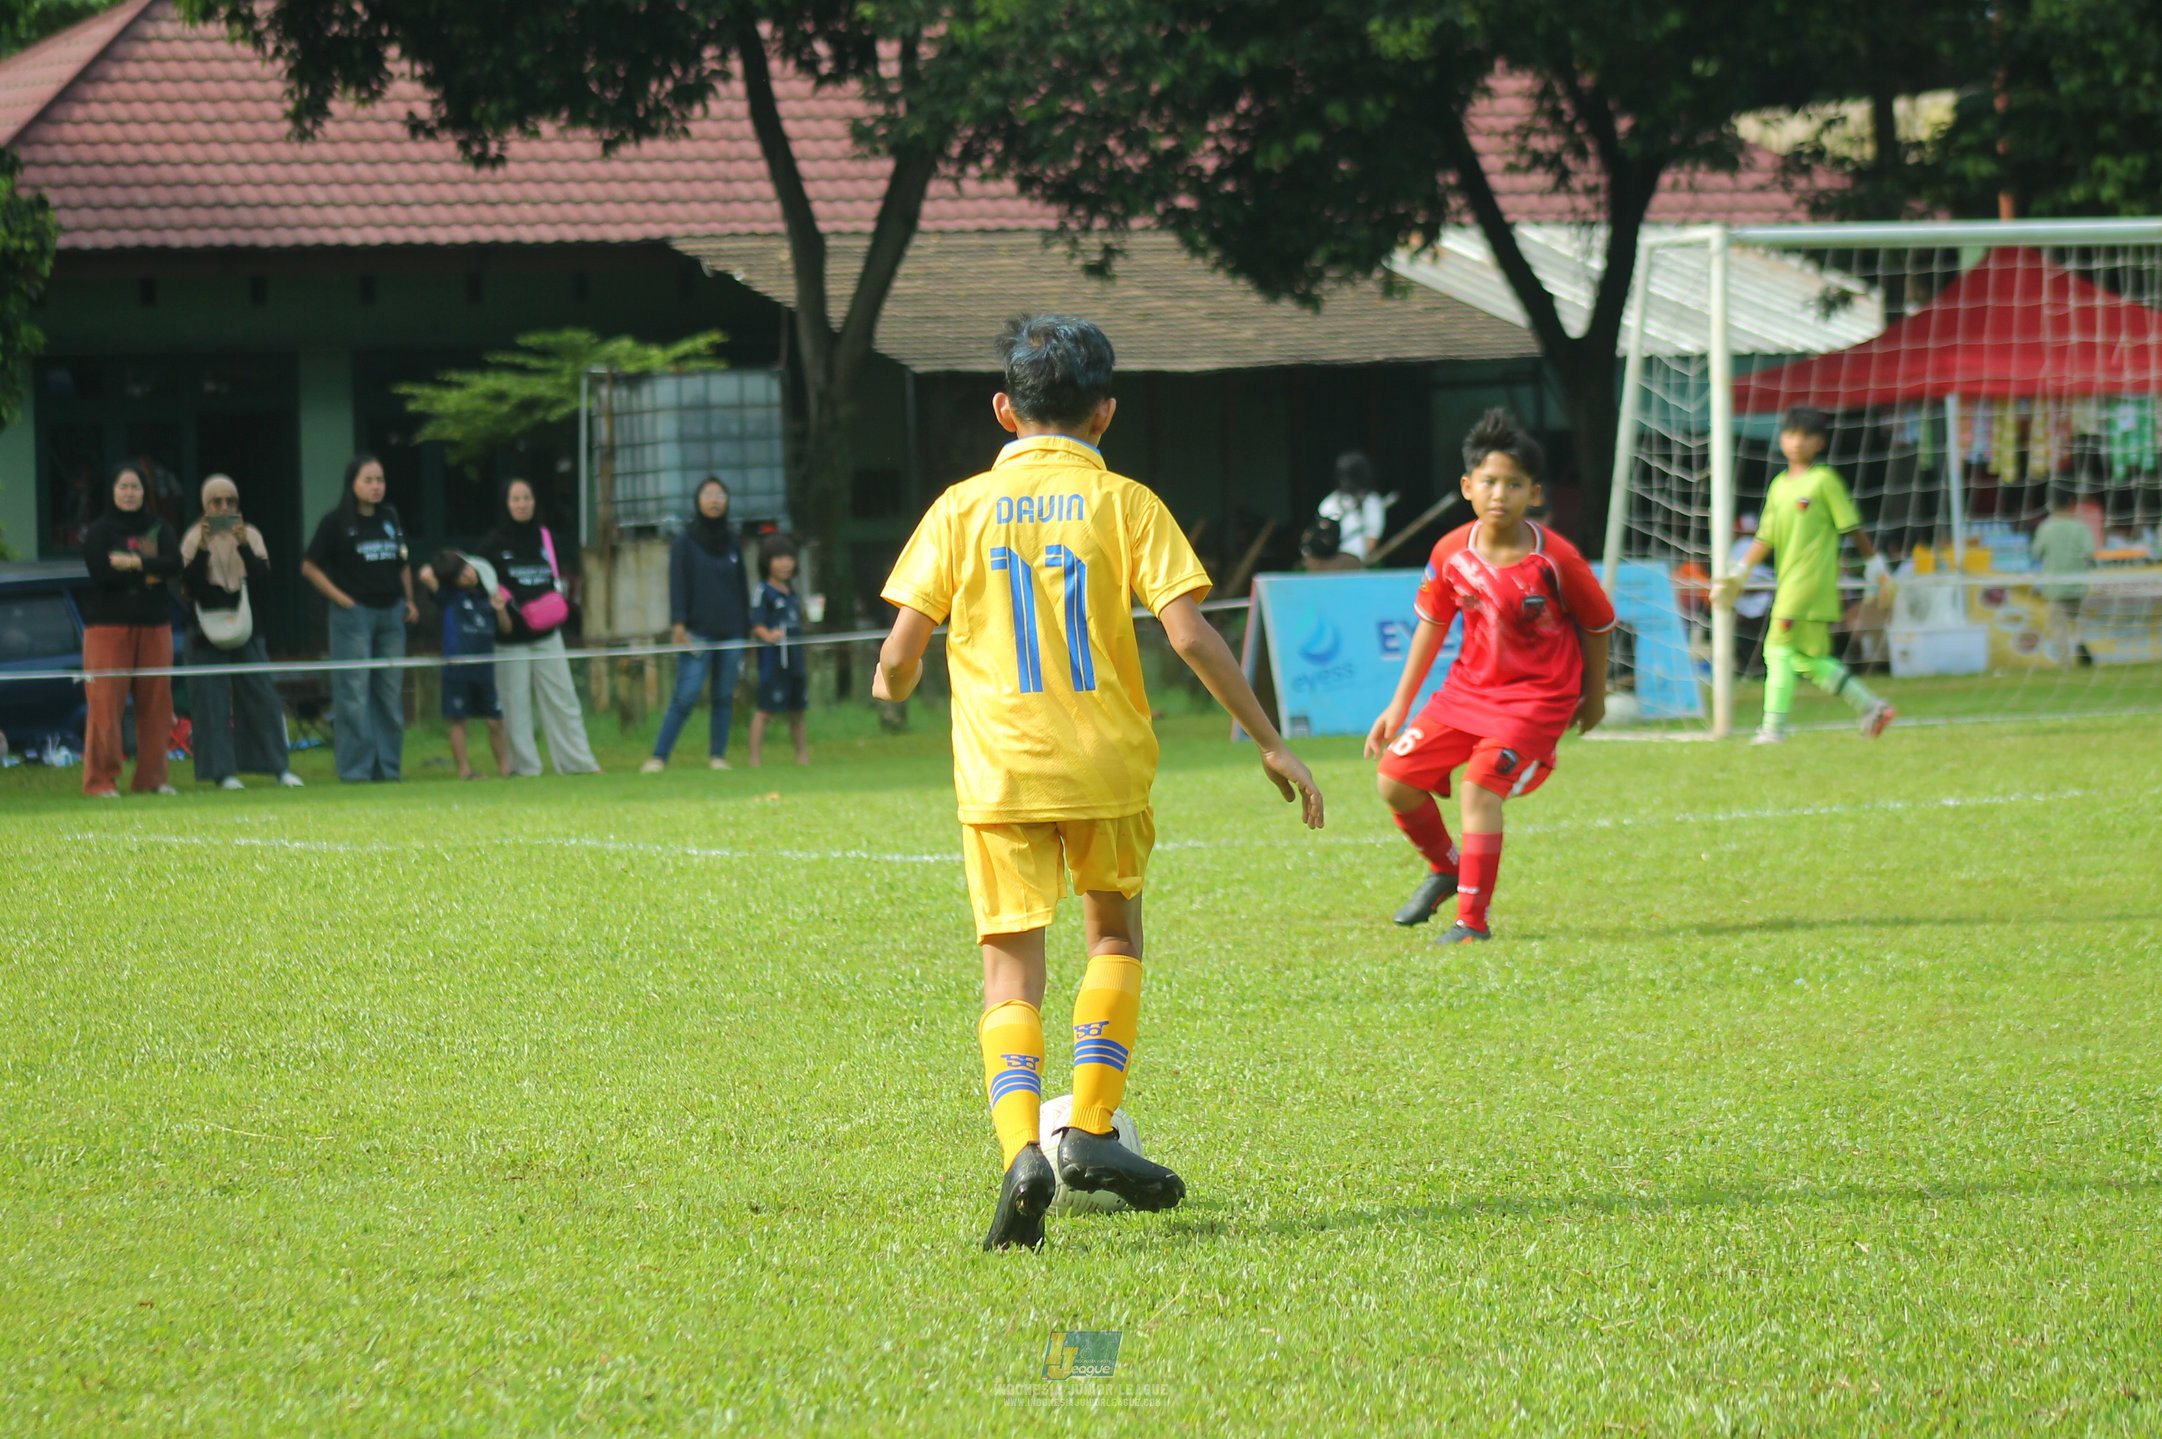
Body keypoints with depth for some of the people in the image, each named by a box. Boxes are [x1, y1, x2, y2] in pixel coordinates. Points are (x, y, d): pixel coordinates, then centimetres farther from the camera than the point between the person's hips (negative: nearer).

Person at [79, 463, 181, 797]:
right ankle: (100, 780, -3)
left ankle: (152, 778, 10)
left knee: (155, 702, 2)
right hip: (109, 625, -4)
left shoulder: (160, 529, 11)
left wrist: (133, 563, -15)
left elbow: (174, 565, -6)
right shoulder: (99, 531, 1)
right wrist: (148, 571, -8)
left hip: (153, 626, 4)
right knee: (106, 703, -7)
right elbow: (100, 572, -13)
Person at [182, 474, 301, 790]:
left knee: (262, 695, -2)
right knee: (213, 701, -6)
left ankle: (280, 767, 2)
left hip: (245, 627, 2)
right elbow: (189, 580, -9)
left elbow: (263, 575, -6)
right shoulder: (194, 537, 2)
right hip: (208, 630, -2)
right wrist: (203, 549, -22)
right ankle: (222, 772, -4)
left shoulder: (251, 535, 6)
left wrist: (244, 547, -20)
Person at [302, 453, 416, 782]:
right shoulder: (337, 523, -5)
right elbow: (310, 568, -3)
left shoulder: (391, 518, 11)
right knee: (353, 694, -6)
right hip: (354, 615, -5)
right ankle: (354, 768, -4)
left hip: (390, 613, 5)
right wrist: (340, 598, -9)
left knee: (390, 693, 7)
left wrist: (409, 601, 10)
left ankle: (387, 766, 13)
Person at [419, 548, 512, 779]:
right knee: (458, 720, 1)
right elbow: (426, 576, -20)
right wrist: (435, 567, 0)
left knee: (495, 721, 4)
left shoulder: (487, 593, 9)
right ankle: (464, 769, 6)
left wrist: (500, 610, -3)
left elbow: (506, 629, 16)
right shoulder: (449, 596, -3)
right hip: (457, 667, -3)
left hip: (484, 667, 3)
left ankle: (504, 767, 12)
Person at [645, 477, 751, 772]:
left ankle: (717, 755, 10)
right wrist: (679, 625, -14)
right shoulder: (685, 540, 2)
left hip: (730, 633, 4)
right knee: (685, 696, -11)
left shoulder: (731, 542, 13)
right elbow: (677, 583, -4)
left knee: (724, 697, 3)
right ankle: (658, 756, -8)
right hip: (698, 632, -4)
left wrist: (745, 625, 14)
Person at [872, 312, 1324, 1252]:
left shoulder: (962, 508, 2)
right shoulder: (1124, 504, -1)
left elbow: (902, 650, 0)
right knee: (1115, 934, 23)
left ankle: (1022, 1149, -21)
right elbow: (1189, 634, -9)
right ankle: (1090, 1132, 13)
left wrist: (892, 688, 25)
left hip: (999, 770, 0)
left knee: (1011, 970, 1)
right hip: (1107, 763, 0)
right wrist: (1269, 741, -3)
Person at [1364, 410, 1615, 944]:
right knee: (1395, 780, 1)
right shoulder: (1451, 553, -8)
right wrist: (1399, 707, 9)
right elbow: (1432, 623, 8)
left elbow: (1597, 624, -3)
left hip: (1536, 696, -5)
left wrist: (1594, 696, 10)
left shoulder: (1556, 560, -19)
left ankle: (1472, 921, -14)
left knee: (1480, 788, -23)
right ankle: (1446, 867, 30)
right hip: (1470, 684, 5)